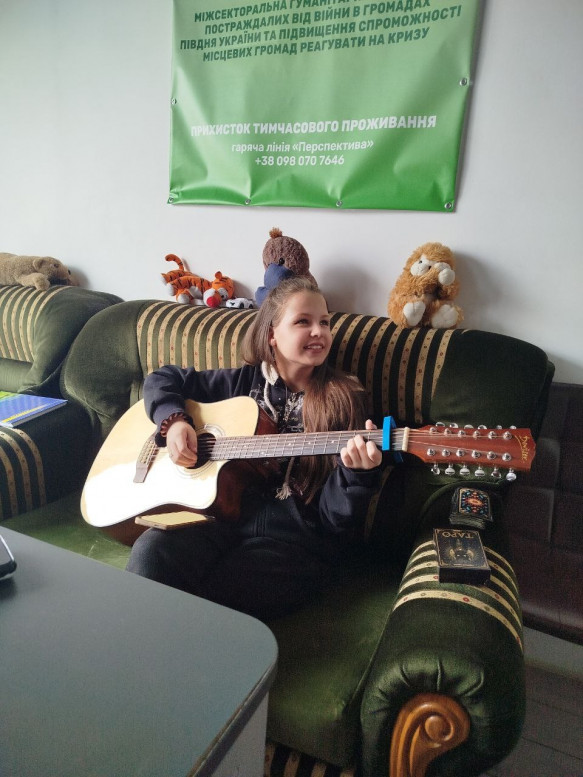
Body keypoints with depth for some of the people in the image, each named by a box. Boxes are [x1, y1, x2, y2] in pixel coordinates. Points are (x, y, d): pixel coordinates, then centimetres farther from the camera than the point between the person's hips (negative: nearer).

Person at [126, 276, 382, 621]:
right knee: (151, 549, -26)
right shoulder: (245, 381, 11)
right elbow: (163, 379, 21)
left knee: (211, 600, -29)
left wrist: (357, 473, -25)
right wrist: (173, 421, 2)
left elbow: (335, 519, -4)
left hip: (295, 540, -3)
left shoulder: (343, 401, 1)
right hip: (224, 514, 3)